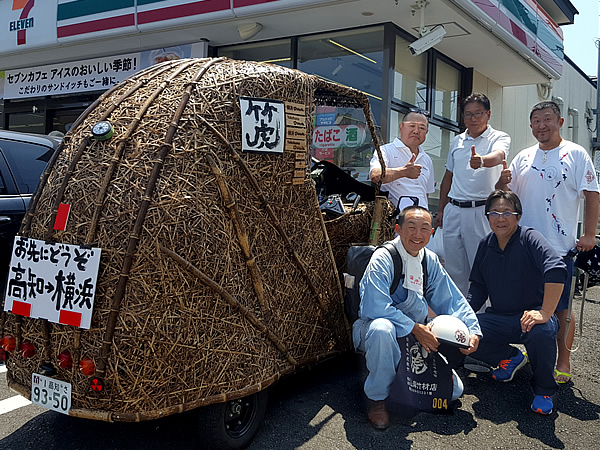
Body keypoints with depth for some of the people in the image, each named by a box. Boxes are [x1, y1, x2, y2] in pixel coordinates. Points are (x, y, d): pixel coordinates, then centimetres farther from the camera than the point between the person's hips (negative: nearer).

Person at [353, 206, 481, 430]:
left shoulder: (430, 261, 1)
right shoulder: (382, 259, -19)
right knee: (382, 328, -43)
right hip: (372, 327, -5)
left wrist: (473, 331, -9)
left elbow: (452, 300, 6)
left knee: (454, 390, -4)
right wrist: (415, 328, -28)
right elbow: (376, 308, -29)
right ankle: (378, 397, -19)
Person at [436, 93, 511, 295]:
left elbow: (498, 156, -25)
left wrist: (481, 161, -49)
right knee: (454, 269, 11)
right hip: (453, 210, 5)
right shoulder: (457, 141, 15)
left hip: (481, 210, -5)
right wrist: (441, 209, 18)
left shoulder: (499, 138, -1)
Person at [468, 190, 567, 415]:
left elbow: (557, 270, -29)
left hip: (531, 316, -5)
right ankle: (511, 358, 13)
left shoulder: (529, 238, -13)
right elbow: (477, 289, 11)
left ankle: (543, 389, -7)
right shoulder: (485, 245, 6)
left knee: (541, 332, -39)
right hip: (498, 318, 5)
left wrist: (545, 313, -36)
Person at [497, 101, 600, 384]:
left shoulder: (575, 154, -1)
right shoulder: (523, 158, 12)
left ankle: (563, 363, 16)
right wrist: (503, 182, -7)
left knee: (560, 308, 2)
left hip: (559, 246, -5)